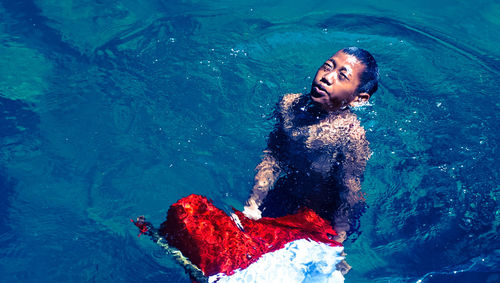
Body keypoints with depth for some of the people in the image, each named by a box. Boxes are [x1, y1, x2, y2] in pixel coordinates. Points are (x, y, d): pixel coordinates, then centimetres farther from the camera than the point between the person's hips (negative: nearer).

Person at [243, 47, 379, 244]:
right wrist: (254, 202, -8)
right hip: (285, 195, 5)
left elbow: (349, 196, -23)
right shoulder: (289, 104, -13)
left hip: (326, 214, -4)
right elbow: (272, 155, -3)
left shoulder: (352, 136, -30)